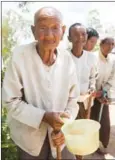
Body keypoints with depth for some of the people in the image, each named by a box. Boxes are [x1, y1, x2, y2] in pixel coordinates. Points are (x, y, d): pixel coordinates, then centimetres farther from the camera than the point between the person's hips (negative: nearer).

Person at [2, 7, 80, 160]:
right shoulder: (19, 55, -19)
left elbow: (72, 98, -1)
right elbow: (12, 101, -15)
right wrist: (44, 117, -25)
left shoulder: (67, 59, -9)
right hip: (30, 136, -2)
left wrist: (66, 125, -15)